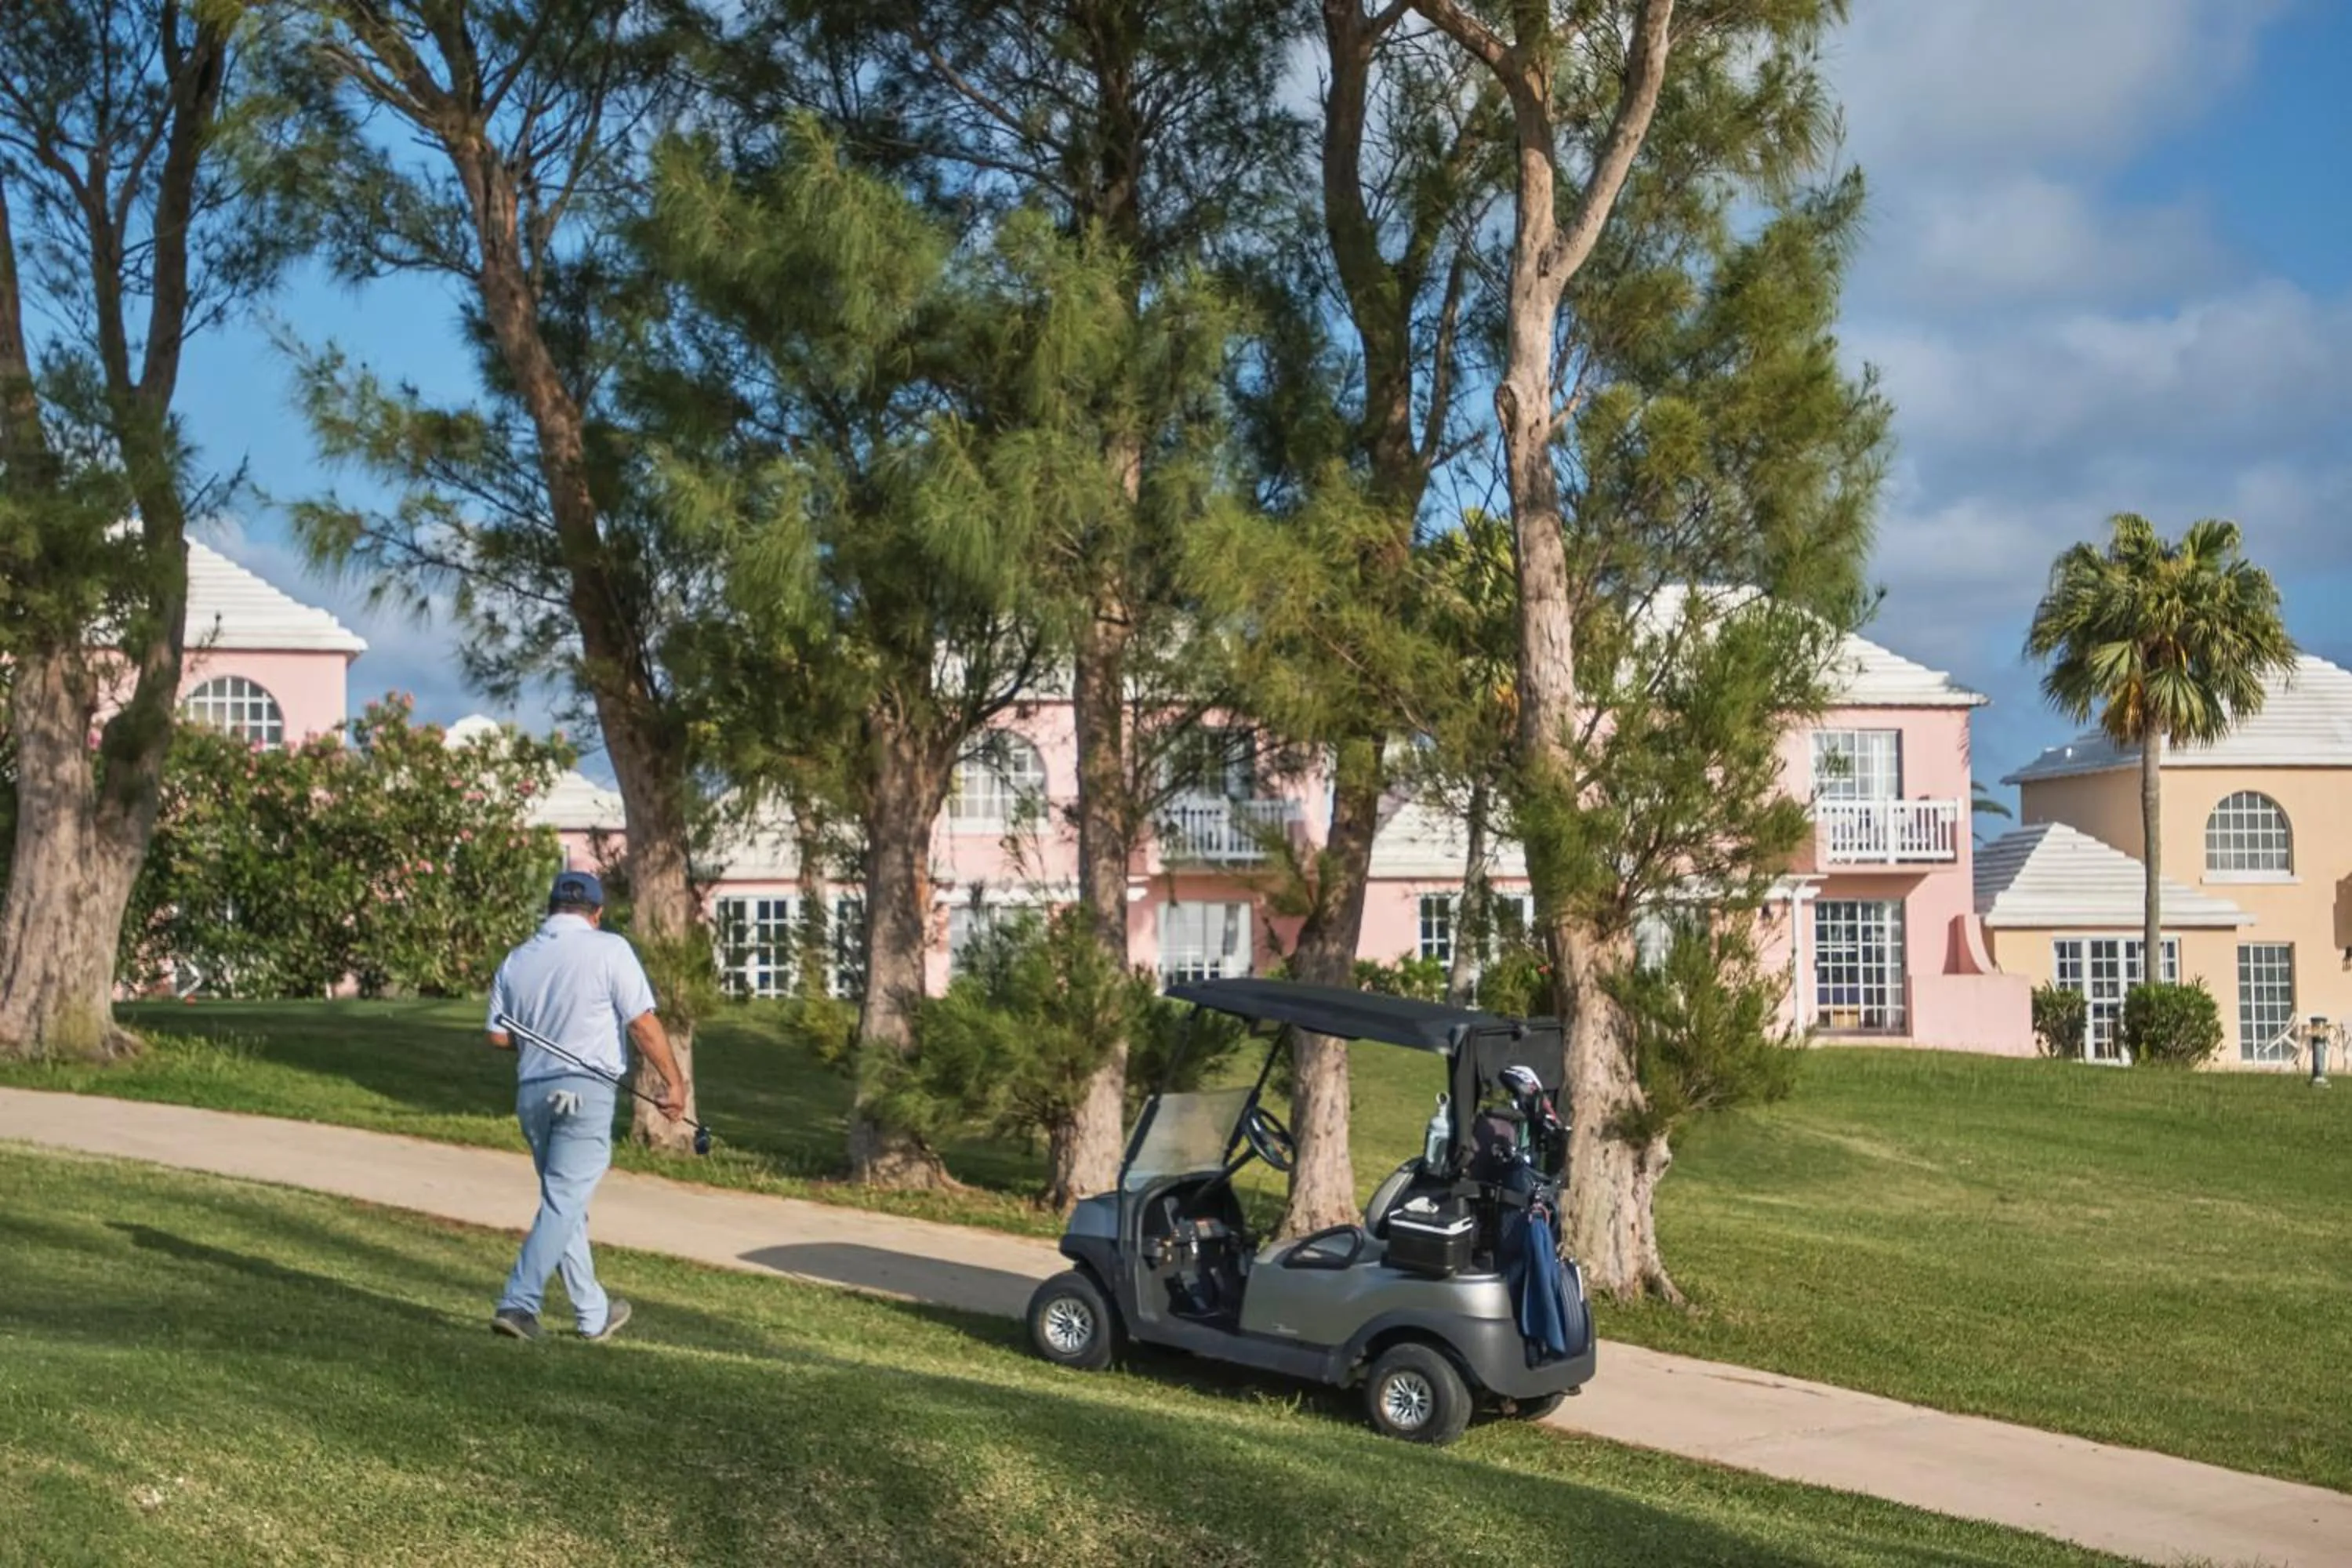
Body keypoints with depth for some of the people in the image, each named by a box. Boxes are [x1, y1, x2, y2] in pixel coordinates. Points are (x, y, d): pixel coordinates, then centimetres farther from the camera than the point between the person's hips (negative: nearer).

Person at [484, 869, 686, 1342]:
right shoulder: (609, 949, -5)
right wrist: (674, 1082, -2)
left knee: (564, 1202, 14)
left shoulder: (517, 960, 10)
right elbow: (642, 1023, -9)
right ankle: (519, 1302, -12)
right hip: (585, 1090, -6)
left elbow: (498, 1036, 11)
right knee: (563, 1204, -4)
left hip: (532, 1092, 6)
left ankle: (594, 1313, 22)